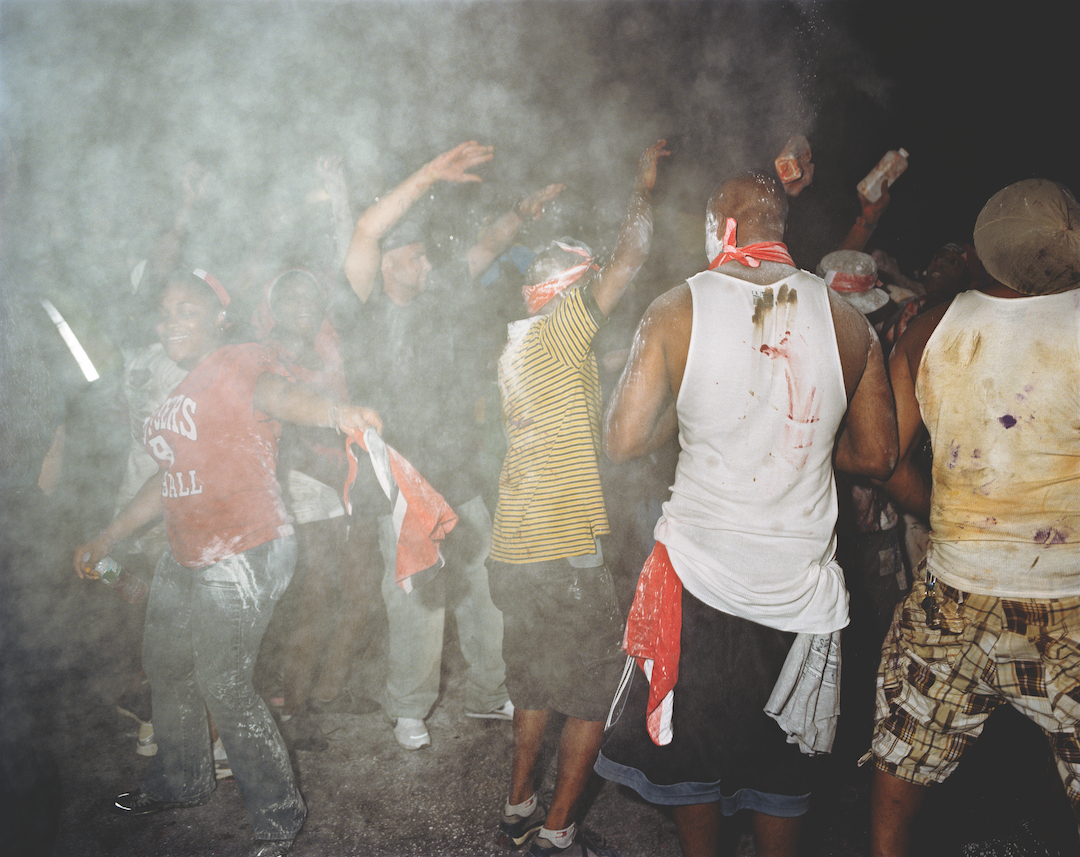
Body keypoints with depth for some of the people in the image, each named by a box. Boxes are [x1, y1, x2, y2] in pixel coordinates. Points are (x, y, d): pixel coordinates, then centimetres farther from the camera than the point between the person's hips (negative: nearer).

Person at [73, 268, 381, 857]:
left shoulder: (239, 363, -11)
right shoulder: (178, 389, 16)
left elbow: (278, 394, -34)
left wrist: (334, 411, -56)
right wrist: (106, 539, 28)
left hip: (245, 554, -9)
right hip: (185, 557, 10)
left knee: (224, 687, -9)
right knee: (165, 665, 21)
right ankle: (180, 782, 46)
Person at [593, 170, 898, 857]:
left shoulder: (677, 310, -9)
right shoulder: (847, 320, -3)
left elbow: (623, 440, -8)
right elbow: (878, 455, 3)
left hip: (700, 575, -2)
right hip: (802, 586, 2)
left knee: (694, 745, 19)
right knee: (783, 757, 21)